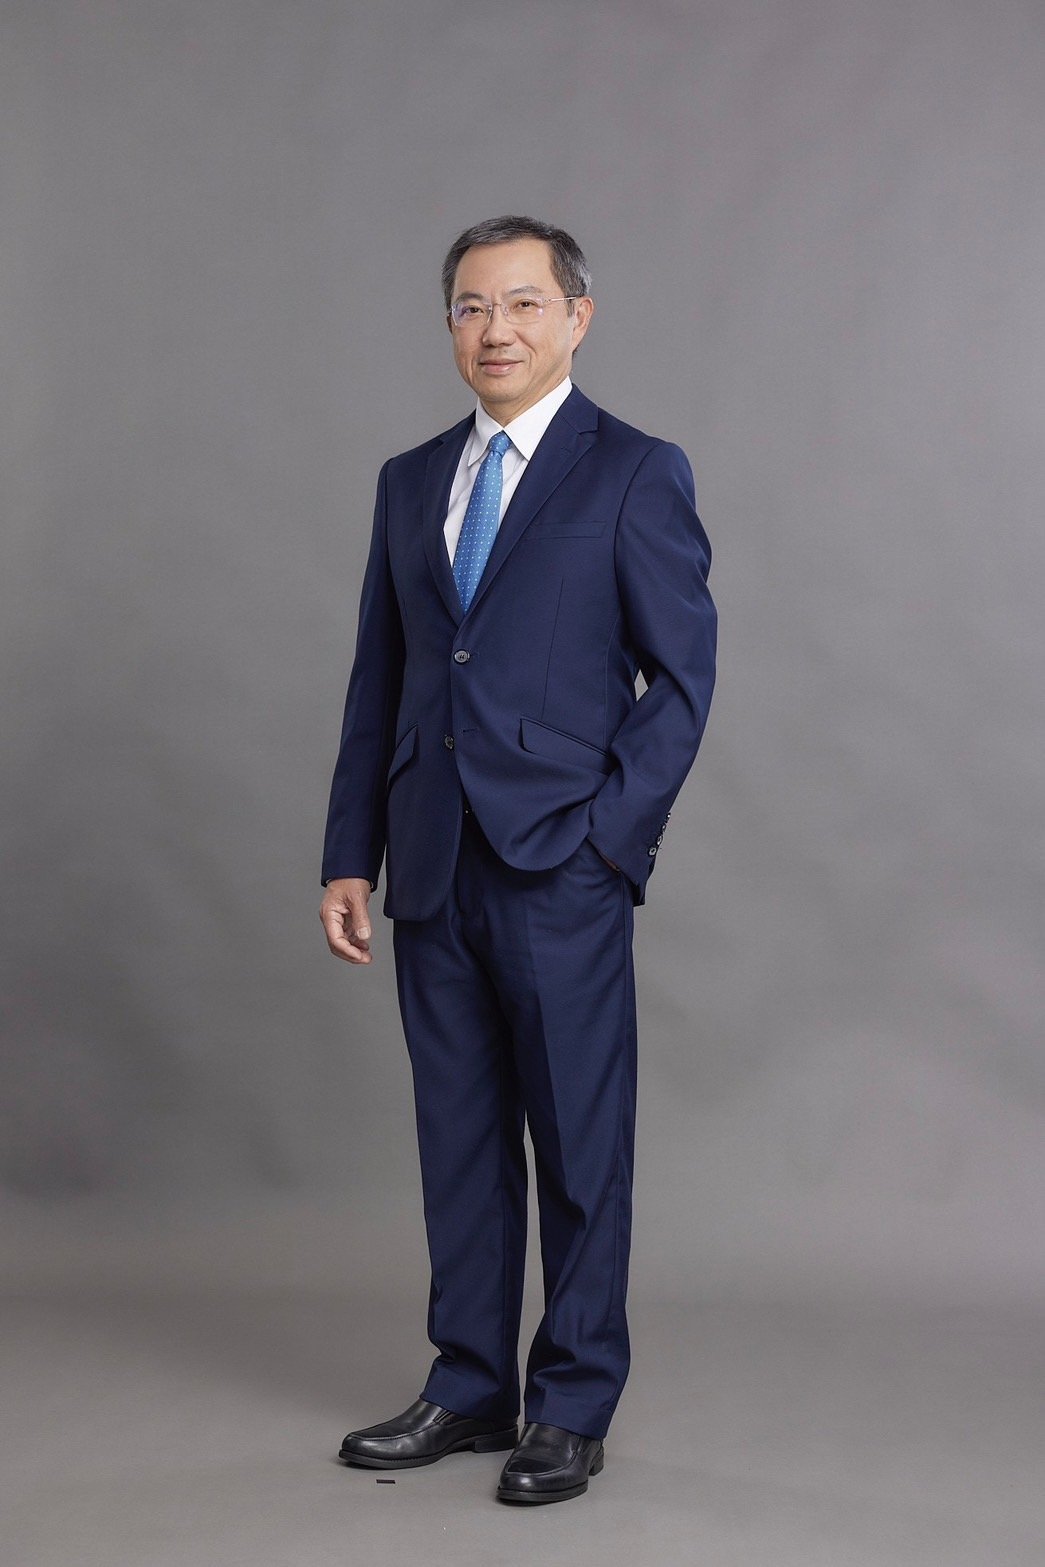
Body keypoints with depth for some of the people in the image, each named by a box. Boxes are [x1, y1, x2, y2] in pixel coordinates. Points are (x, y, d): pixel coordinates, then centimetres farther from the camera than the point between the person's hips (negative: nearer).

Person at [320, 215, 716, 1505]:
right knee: (459, 1141, 11)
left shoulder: (635, 475, -1)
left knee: (580, 1145, 2)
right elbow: (377, 683, 14)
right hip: (435, 869, 5)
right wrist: (349, 856, 8)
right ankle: (469, 1388, 23)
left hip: (561, 868, -5)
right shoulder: (411, 482, 14)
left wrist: (607, 833, -11)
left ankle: (572, 1409, 14)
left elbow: (681, 675, -4)